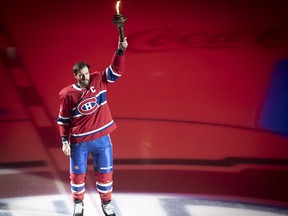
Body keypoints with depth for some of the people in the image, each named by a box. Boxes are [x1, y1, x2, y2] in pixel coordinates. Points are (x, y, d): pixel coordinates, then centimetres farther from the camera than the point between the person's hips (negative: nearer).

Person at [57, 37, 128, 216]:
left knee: (105, 173, 10)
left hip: (102, 139, 2)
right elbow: (63, 119, -1)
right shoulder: (67, 94, -9)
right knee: (78, 174, 12)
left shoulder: (98, 81, -3)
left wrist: (120, 51, -21)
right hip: (79, 142, -1)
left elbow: (116, 70, -6)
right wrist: (65, 141, -5)